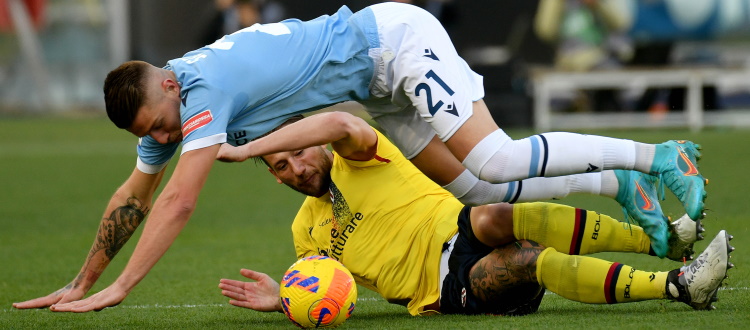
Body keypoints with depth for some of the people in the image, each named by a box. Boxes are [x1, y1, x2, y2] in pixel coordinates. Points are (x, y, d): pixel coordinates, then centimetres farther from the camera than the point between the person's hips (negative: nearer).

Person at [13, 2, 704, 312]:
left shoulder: (205, 90, -29)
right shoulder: (161, 105, -1)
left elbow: (178, 201, -34)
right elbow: (133, 198, 9)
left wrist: (120, 289, -34)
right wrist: (80, 284, 5)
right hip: (383, 89, 9)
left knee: (495, 162, -21)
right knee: (472, 191, 4)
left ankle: (660, 157, -11)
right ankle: (619, 185, 11)